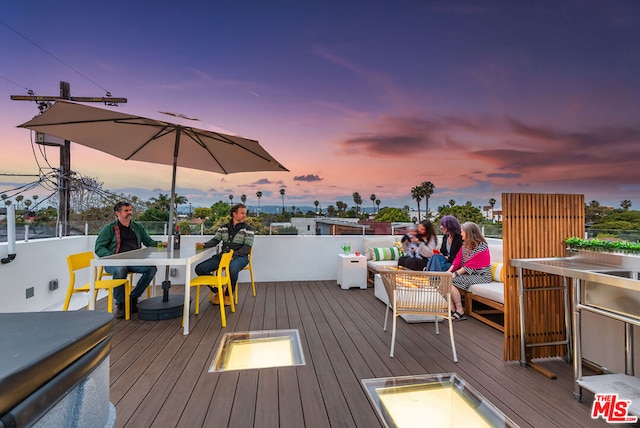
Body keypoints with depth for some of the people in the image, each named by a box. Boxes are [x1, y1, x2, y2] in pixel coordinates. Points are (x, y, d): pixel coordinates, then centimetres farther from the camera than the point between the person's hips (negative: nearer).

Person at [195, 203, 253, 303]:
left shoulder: (248, 228, 0)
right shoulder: (223, 227, 14)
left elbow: (247, 247, -8)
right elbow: (215, 240, 9)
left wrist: (233, 255, -22)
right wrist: (205, 244, -14)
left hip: (240, 256, -5)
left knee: (232, 269, -39)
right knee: (199, 268, -10)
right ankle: (218, 291, 7)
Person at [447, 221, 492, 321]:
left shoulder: (481, 247, -15)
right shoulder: (465, 245, 10)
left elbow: (470, 266, -20)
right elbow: (457, 260, 6)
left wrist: (455, 274, -21)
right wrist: (449, 271, -9)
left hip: (481, 276, -8)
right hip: (468, 274, 8)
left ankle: (460, 311, -14)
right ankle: (452, 309, -7)